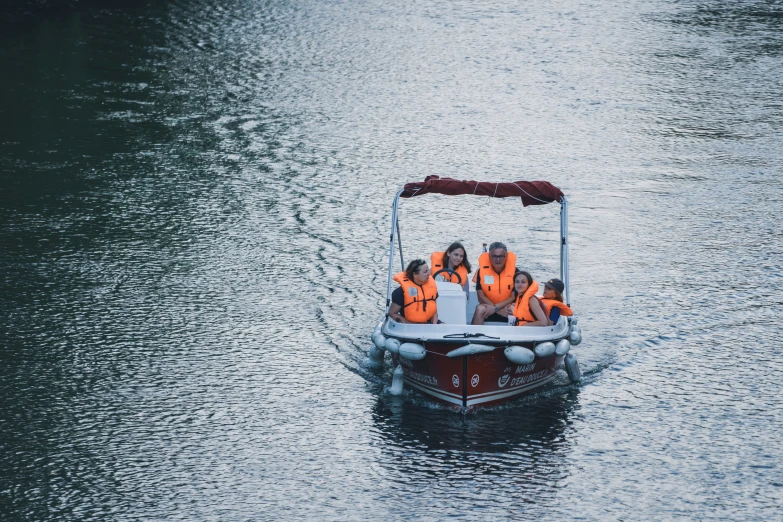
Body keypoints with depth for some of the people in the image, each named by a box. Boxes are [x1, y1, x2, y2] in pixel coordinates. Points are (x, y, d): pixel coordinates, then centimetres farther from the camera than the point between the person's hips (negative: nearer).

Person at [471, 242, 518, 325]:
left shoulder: (514, 271, -8)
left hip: (508, 308, -1)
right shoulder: (482, 270, -6)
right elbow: (481, 296, -6)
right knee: (480, 309, -30)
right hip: (489, 307, 1)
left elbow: (514, 297, -7)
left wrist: (496, 308, -20)